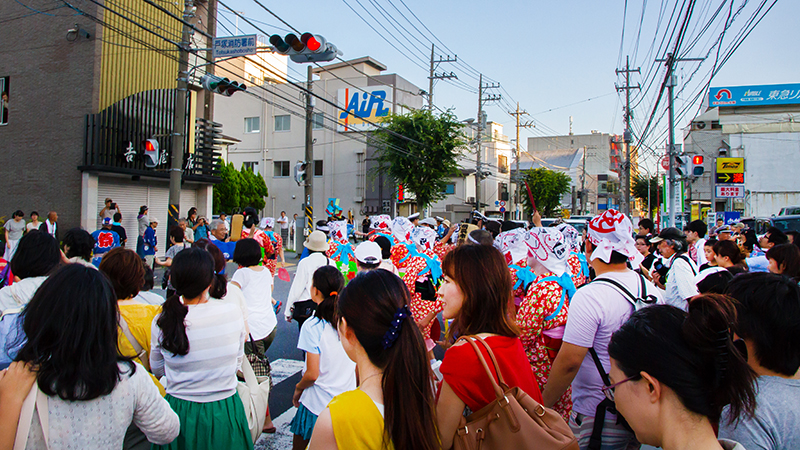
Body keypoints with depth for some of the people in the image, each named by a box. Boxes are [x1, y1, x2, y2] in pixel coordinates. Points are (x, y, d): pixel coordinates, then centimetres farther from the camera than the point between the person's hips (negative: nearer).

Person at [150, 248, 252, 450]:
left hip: (181, 413, 1)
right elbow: (238, 361, -1)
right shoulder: (233, 313, -16)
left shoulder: (161, 322, -14)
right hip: (225, 414, 0)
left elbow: (157, 370, 3)